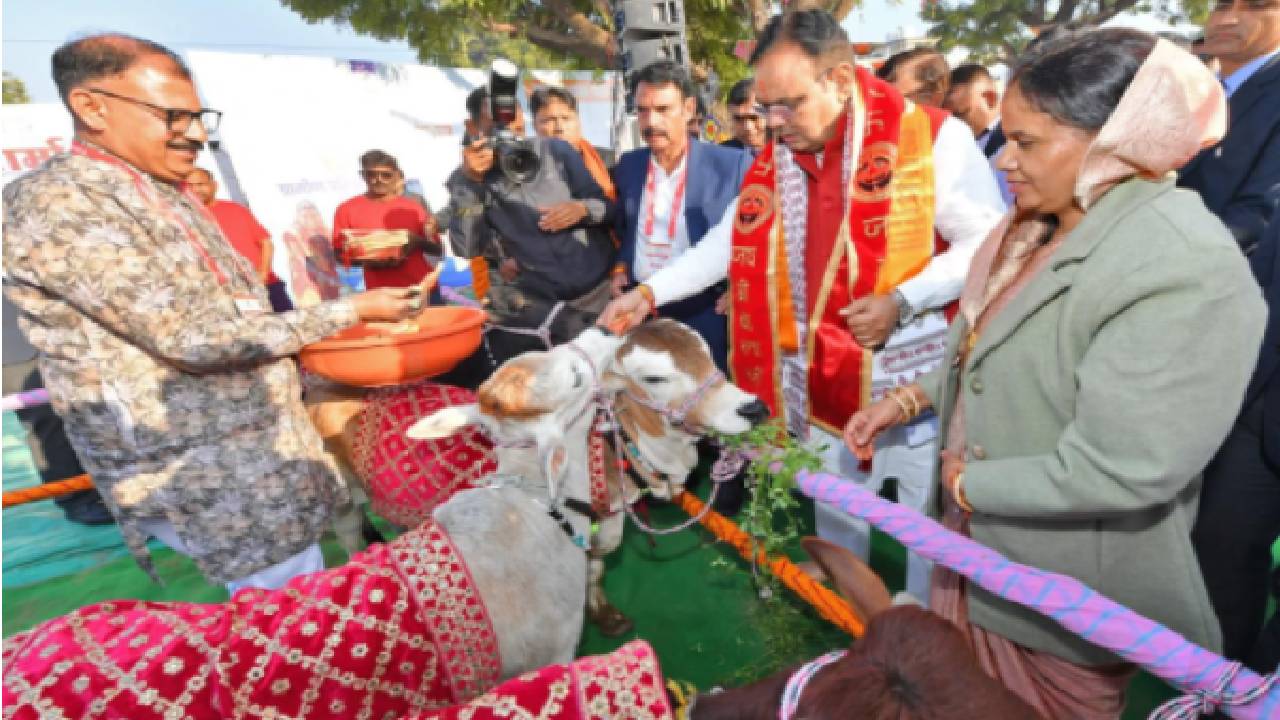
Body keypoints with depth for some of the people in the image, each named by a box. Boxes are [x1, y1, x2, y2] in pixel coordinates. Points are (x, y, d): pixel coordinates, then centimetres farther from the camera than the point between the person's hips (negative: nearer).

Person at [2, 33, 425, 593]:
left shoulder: (174, 199, 10)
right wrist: (350, 311, -19)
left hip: (263, 442, 8)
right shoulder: (53, 202, -17)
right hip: (204, 478, -8)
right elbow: (192, 337, -23)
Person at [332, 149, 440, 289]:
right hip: (381, 290, -2)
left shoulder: (413, 206, 7)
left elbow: (437, 248, 9)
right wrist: (368, 261, -13)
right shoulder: (347, 210, 4)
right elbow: (340, 254, 5)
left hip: (421, 285, 2)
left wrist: (417, 241, -11)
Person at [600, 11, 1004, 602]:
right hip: (824, 389, 5)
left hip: (916, 383, -4)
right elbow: (728, 243, 10)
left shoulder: (932, 138, -10)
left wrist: (901, 301, -22)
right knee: (835, 525, 21)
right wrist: (648, 293, 4)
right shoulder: (775, 163, 5)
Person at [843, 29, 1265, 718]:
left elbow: (1120, 471, -30)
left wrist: (968, 481, -19)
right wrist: (911, 398, 0)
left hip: (1066, 593, -7)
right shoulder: (1034, 229, 0)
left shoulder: (1185, 275, -26)